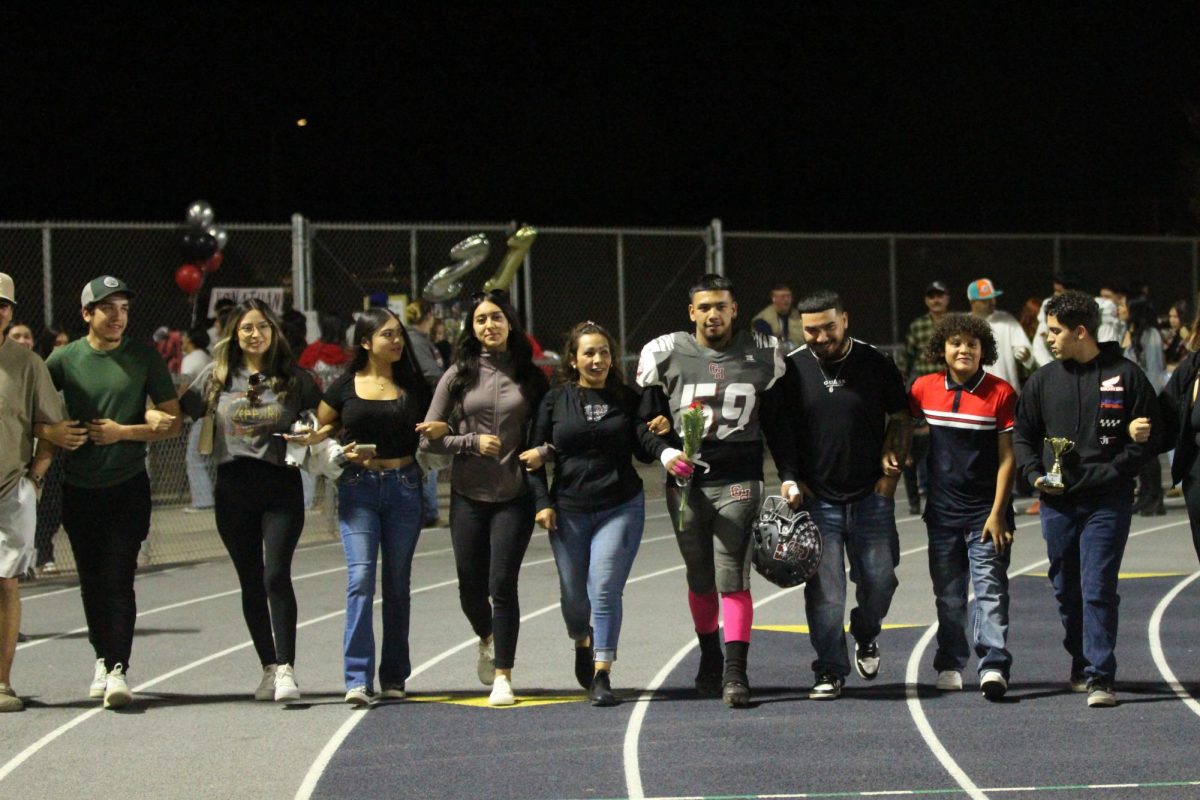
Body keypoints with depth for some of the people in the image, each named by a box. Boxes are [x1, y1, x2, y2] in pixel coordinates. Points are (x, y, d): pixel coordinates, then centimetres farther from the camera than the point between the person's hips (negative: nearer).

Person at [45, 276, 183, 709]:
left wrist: (123, 432, -11)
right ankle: (103, 658, 25)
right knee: (91, 580, 10)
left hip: (128, 486, -2)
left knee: (118, 578, -11)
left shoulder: (145, 358, 0)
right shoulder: (64, 358, 1)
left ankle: (118, 669, -15)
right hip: (79, 489, 2)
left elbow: (172, 423, 0)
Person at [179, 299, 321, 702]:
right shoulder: (217, 376, 7)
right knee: (251, 583, 7)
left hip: (282, 487, -2)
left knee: (276, 575, -15)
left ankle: (286, 669, -15)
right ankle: (269, 668, 17)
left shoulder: (294, 378, 4)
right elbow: (181, 414, 9)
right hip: (233, 488, 2)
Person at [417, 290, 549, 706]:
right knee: (471, 586, 7)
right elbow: (429, 437, 3)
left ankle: (503, 676, 1)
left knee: (502, 585, -7)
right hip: (468, 496, 1)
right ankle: (487, 639, 40)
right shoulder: (459, 375, 5)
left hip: (514, 496, -1)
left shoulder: (530, 376, 5)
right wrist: (472, 442, -10)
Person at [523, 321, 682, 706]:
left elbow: (644, 443, -3)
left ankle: (602, 676, -8)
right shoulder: (556, 401, 3)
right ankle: (582, 644, 43)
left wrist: (666, 451, -25)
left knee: (605, 589, -13)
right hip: (569, 511, 1)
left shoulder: (627, 399, 5)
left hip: (621, 507, -1)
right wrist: (543, 502, -4)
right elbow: (534, 455, 5)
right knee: (574, 594, 10)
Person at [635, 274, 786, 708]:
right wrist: (664, 450, -2)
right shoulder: (666, 353, 1)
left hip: (738, 481, -1)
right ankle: (710, 659, 30)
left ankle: (735, 672, -12)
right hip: (685, 481, 1)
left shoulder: (763, 353, 4)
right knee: (700, 579, 11)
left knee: (733, 577, -11)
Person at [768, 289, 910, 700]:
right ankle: (830, 671, 8)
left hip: (871, 496, 1)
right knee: (823, 590, -3)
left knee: (879, 579, 5)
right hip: (816, 497, -1)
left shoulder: (876, 363, 0)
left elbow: (900, 419, 9)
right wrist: (789, 478, -2)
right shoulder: (791, 368, 0)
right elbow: (779, 430, 7)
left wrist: (892, 466, 0)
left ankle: (866, 636, 36)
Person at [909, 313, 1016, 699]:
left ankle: (994, 665, -14)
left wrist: (998, 513, -11)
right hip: (942, 509, 4)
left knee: (990, 590, -9)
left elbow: (1007, 457, -7)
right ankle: (950, 664, 22)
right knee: (948, 594, 12)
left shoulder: (1001, 393, -7)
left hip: (985, 512, -3)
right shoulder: (924, 389, 2)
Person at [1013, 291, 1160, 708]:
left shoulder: (1125, 376, -1)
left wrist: (1107, 474, -12)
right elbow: (1022, 434, 18)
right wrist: (1035, 473, 0)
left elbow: (1147, 438, -1)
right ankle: (1081, 664, 28)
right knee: (1066, 590, 11)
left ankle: (1100, 677, -10)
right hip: (1057, 504, 4)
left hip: (1107, 502, -4)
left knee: (1098, 590, -11)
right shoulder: (1043, 380, 10)